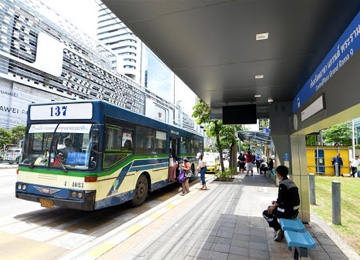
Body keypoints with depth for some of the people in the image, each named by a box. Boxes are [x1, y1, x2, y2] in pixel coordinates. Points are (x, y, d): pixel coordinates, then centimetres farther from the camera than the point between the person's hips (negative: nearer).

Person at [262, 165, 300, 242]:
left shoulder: (282, 184, -20)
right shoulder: (291, 182, 9)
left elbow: (280, 201, -20)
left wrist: (274, 206, -1)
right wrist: (277, 202, 17)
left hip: (288, 212, -9)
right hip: (295, 211, 9)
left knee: (266, 213, 6)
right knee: (272, 208, 27)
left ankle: (278, 229, 1)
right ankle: (279, 229, 27)